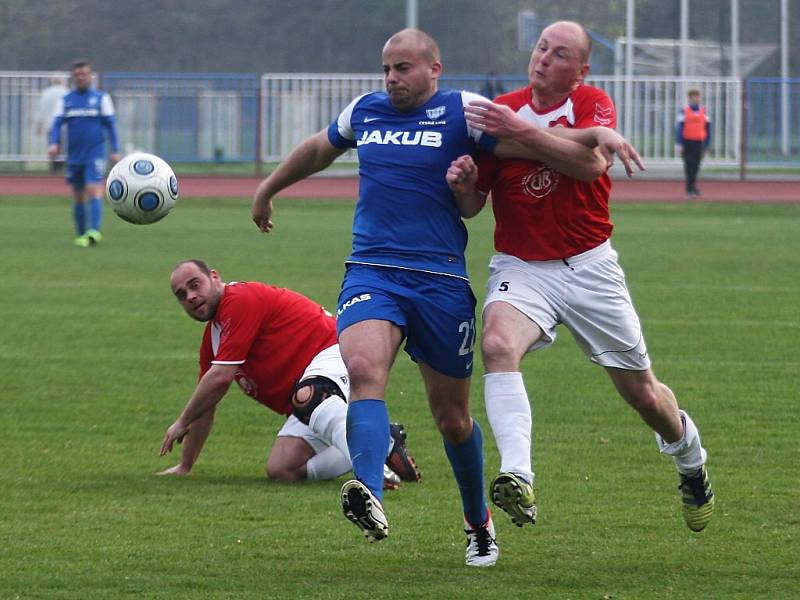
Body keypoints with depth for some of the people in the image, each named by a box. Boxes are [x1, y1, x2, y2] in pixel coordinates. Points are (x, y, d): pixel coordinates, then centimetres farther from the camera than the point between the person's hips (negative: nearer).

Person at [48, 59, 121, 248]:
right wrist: (54, 144, -15)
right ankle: (81, 234, 20)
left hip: (95, 154, -4)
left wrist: (115, 150, -1)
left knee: (94, 190, -18)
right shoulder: (66, 100, 9)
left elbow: (110, 125, 4)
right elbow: (57, 124, 3)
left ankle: (94, 231, -26)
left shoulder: (101, 98, 3)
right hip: (74, 155, 4)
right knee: (78, 196, 9)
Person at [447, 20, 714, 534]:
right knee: (498, 343, -33)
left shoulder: (594, 105, -5)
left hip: (590, 266, 0)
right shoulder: (501, 111, -1)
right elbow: (472, 203, 4)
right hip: (521, 268, 0)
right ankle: (518, 479, -43)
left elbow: (588, 163, -27)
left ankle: (690, 459, 44)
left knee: (642, 392, 10)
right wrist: (464, 185, -21)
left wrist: (521, 130, -38)